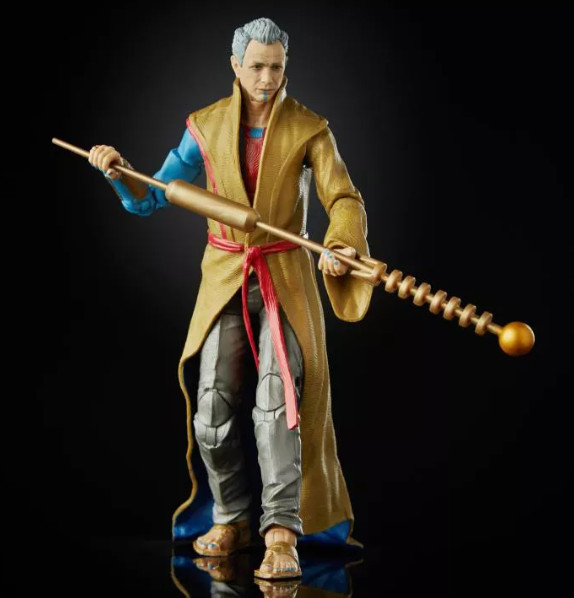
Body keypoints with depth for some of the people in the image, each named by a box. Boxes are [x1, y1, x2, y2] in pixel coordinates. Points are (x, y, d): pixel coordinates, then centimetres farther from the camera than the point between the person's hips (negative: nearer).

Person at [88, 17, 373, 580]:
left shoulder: (308, 128, -2)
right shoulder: (206, 127, 3)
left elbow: (344, 199, -11)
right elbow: (152, 198, 6)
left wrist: (340, 245, -32)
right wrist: (119, 173, -14)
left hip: (285, 277, -2)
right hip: (224, 279, 2)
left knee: (278, 401, -16)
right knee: (212, 409, -3)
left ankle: (281, 533, -12)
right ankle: (230, 519, 17)